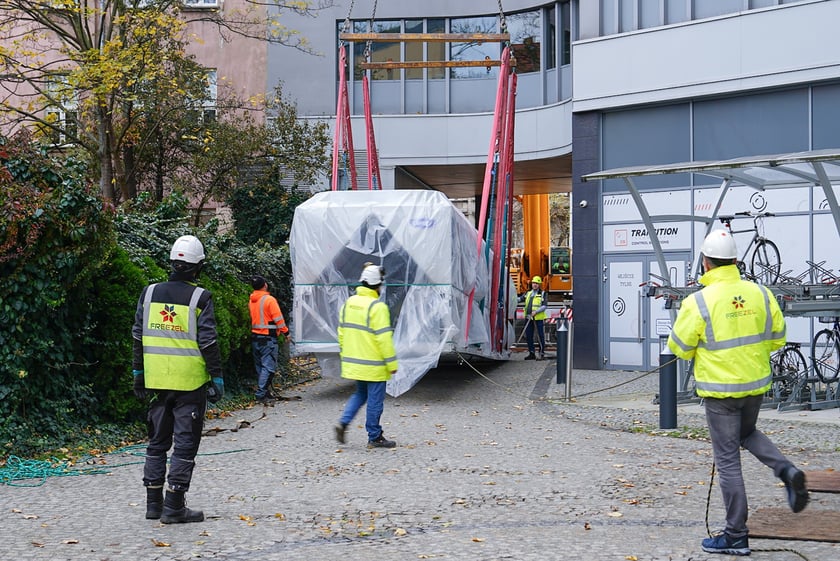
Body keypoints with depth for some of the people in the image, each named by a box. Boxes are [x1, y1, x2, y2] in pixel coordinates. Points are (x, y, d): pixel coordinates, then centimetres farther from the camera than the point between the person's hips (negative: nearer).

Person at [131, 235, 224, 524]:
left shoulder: (149, 293, 5)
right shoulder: (199, 298, -9)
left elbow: (138, 337, 10)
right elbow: (208, 342, -10)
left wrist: (138, 373, 18)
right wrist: (217, 377, -3)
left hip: (157, 381, 5)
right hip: (190, 382, -5)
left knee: (157, 441, 15)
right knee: (185, 444, 1)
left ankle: (154, 503, 18)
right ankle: (174, 507, -1)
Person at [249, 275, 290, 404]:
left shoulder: (251, 301, 7)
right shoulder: (269, 300, -14)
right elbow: (278, 319, -13)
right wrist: (285, 332, -2)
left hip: (255, 337, 7)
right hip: (268, 338, -7)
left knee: (260, 367, 13)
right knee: (268, 367, -6)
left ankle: (266, 392, 19)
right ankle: (261, 395, -13)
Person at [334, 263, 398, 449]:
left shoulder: (349, 303, 6)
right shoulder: (377, 307, -18)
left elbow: (342, 331, 12)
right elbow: (384, 338, -19)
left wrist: (345, 355, 21)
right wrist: (392, 363, -12)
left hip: (353, 362, 7)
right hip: (373, 365, -7)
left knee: (360, 394, 22)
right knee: (375, 399, 4)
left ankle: (343, 422, 5)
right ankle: (374, 437, 12)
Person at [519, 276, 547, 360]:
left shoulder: (542, 294, 2)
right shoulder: (528, 294, 17)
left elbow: (545, 306, -5)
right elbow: (520, 299, 8)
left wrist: (536, 312, -17)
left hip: (539, 318, -5)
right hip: (528, 318, 5)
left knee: (541, 336, -2)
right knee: (528, 336, 6)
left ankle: (542, 353, 4)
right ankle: (531, 353, 15)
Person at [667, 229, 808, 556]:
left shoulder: (699, 302, -17)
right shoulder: (760, 294, -4)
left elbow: (679, 348, -9)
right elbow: (777, 337, 5)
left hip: (720, 389, -5)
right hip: (756, 384, 5)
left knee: (728, 460, 4)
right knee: (747, 434, 31)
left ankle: (736, 537, 10)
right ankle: (786, 471, 4)